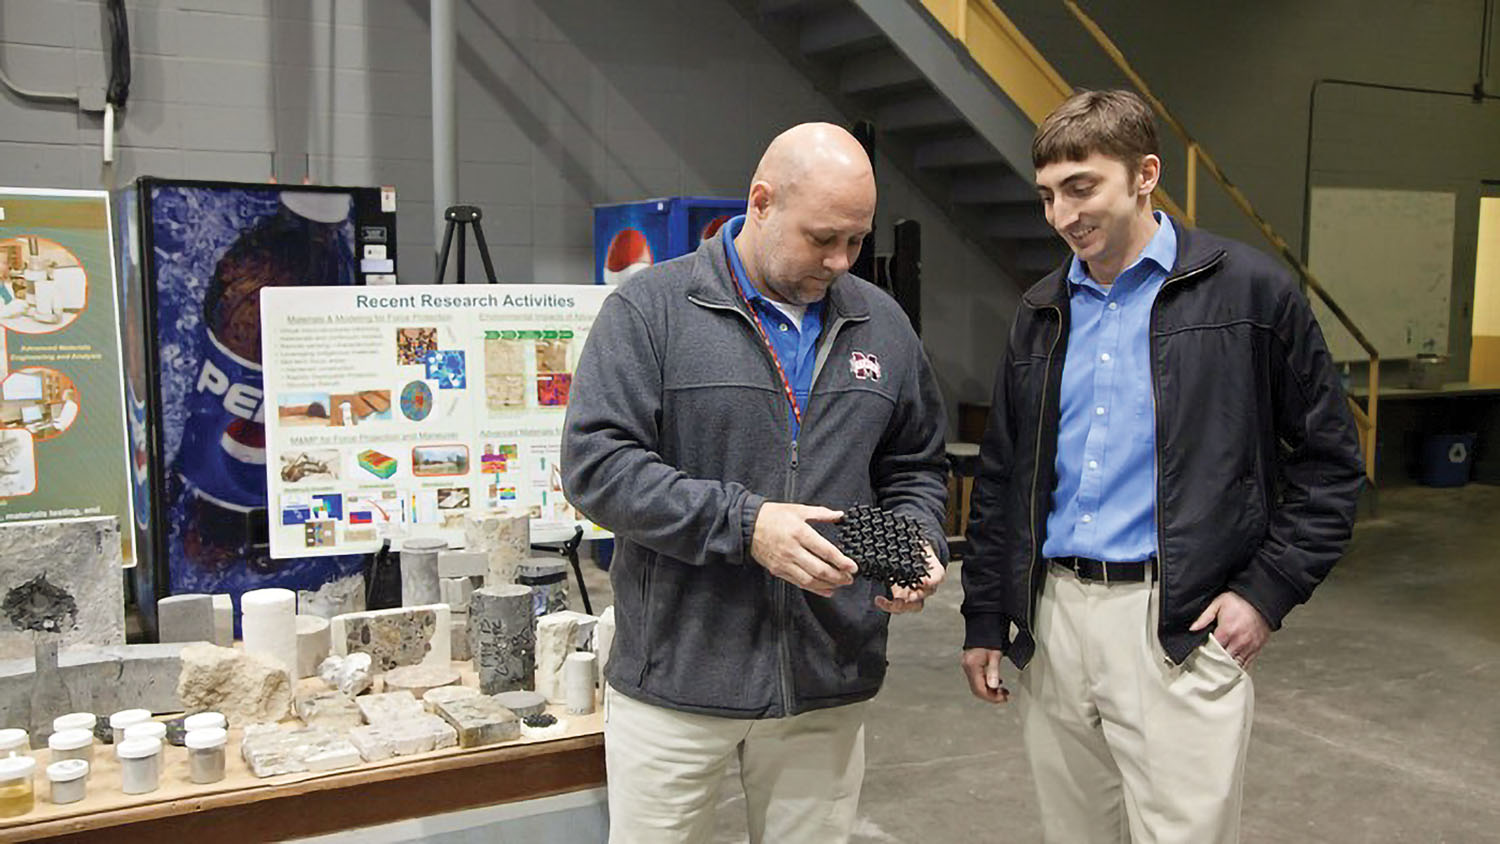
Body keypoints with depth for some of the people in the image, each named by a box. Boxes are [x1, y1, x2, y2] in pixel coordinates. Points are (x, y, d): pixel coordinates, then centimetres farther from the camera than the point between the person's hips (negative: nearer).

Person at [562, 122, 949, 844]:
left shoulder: (881, 324, 9)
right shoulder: (652, 308, -6)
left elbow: (915, 468, 18)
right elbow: (595, 465, -14)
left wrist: (917, 545, -3)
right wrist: (743, 523, -21)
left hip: (827, 683, 4)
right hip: (676, 677, -3)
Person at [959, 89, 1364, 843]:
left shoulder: (1248, 290, -3)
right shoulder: (1043, 313, 11)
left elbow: (1328, 459, 1)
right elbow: (1000, 478, 14)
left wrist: (1268, 591, -7)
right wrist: (983, 618, 12)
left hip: (1179, 624, -4)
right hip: (1051, 620, 5)